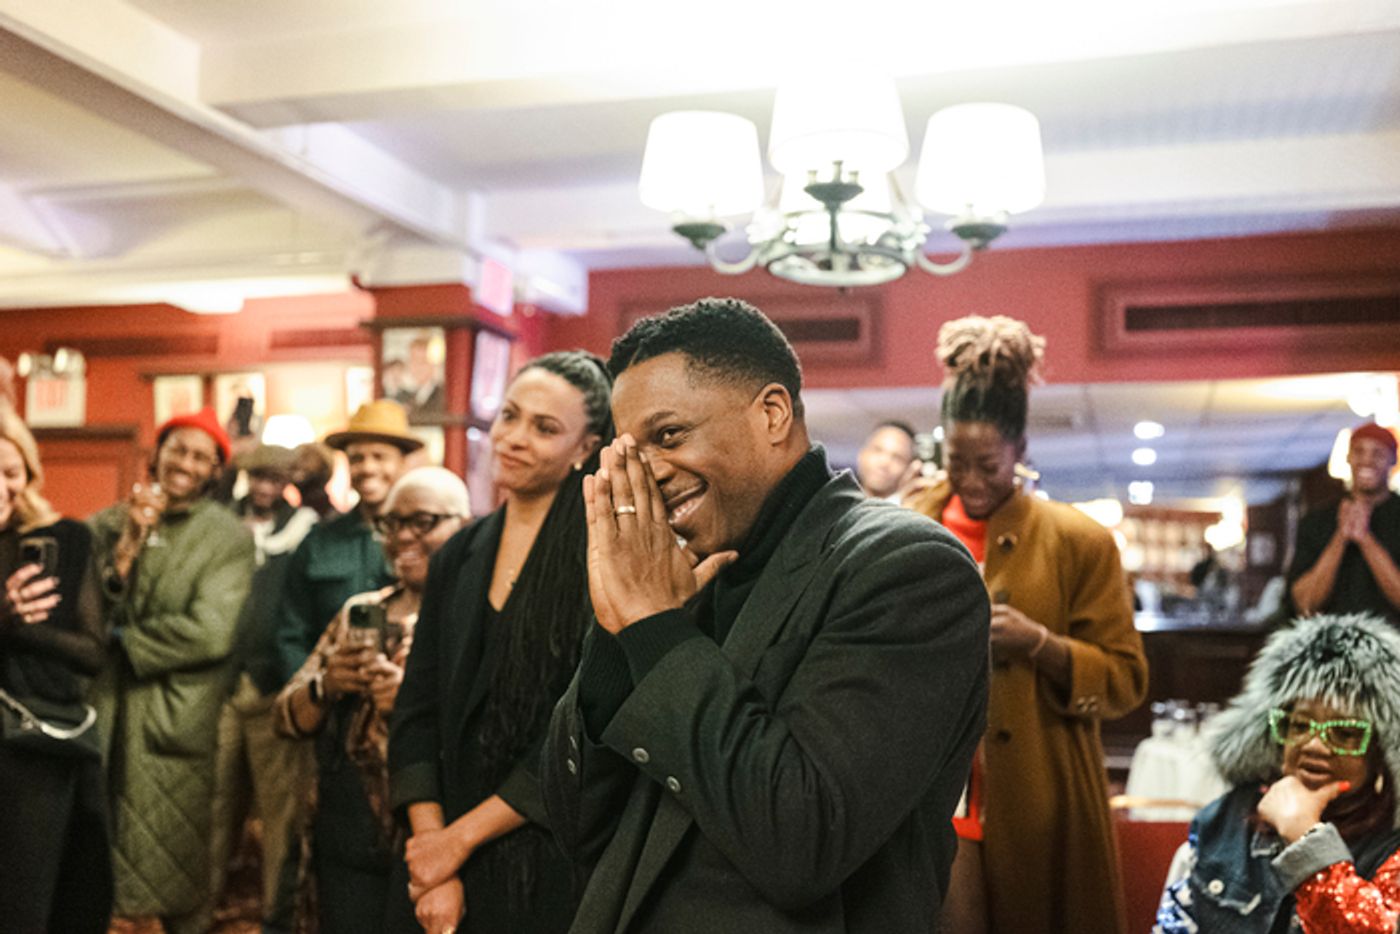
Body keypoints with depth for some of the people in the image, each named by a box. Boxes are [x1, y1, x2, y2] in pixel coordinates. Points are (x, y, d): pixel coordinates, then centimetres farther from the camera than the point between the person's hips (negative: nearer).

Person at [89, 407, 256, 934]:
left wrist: (126, 639, -6)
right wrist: (126, 548, -14)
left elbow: (211, 633, -15)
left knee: (177, 878, 6)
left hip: (175, 723, -3)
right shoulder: (109, 525, 7)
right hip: (102, 713, 3)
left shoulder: (228, 539, -4)